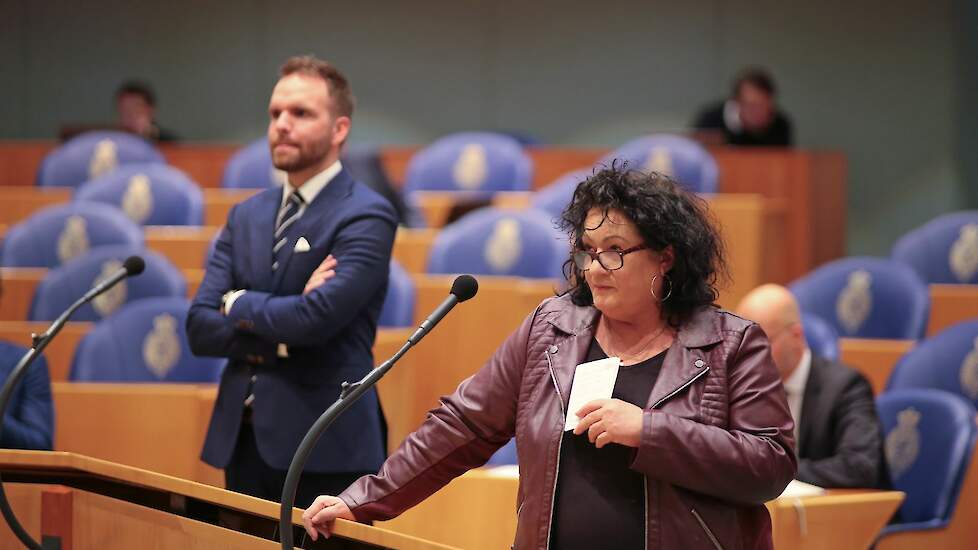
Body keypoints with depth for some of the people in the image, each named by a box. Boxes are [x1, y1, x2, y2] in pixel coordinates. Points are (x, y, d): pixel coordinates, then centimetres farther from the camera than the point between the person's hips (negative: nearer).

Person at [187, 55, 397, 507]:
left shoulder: (366, 216, -7)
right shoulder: (246, 216, 13)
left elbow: (317, 317, -20)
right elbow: (199, 327, 5)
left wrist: (240, 305, -3)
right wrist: (281, 337, -11)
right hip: (243, 442, 6)